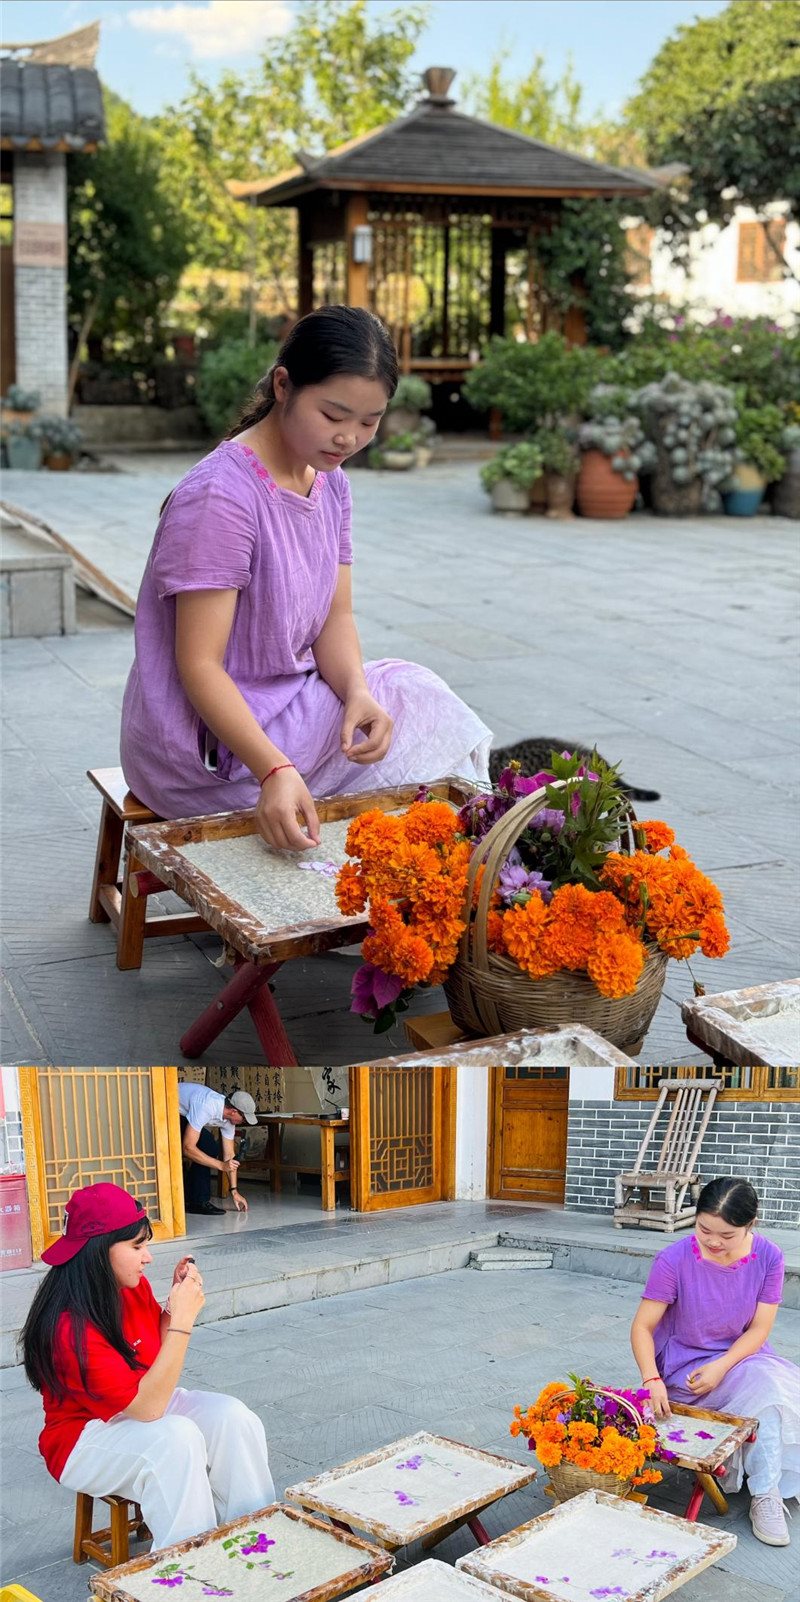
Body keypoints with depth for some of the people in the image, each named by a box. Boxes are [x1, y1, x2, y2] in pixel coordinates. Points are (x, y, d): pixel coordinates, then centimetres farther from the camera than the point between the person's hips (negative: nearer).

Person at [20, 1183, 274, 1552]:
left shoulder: (134, 1288, -7)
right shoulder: (71, 1327, -30)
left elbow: (161, 1349, 12)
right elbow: (148, 1406, -32)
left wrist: (179, 1298, -7)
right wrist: (183, 1319, -34)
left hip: (143, 1408, 8)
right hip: (85, 1439, -7)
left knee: (232, 1417, -16)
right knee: (177, 1438, -33)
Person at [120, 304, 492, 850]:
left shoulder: (330, 483, 5)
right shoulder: (221, 496, -23)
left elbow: (336, 617, 4)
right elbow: (200, 664, -24)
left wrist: (357, 693, -18)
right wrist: (274, 771, -37)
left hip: (293, 706, 8)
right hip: (211, 747, -8)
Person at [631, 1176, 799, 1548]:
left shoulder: (768, 1257, -10)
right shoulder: (675, 1260, -19)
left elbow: (759, 1328, -8)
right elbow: (643, 1327, -16)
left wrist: (721, 1367, -24)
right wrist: (652, 1379, -32)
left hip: (740, 1356, 4)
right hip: (684, 1362, -4)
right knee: (768, 1389, -28)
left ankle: (769, 1492, -11)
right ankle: (765, 1494, -18)